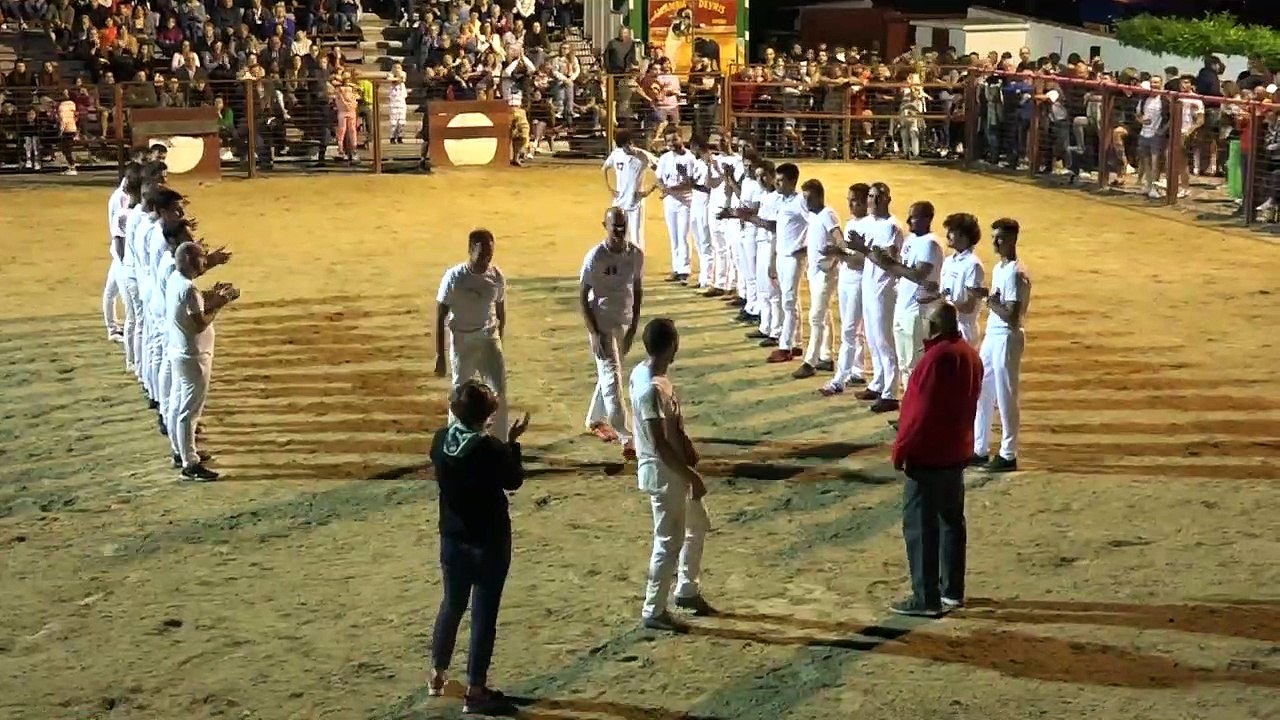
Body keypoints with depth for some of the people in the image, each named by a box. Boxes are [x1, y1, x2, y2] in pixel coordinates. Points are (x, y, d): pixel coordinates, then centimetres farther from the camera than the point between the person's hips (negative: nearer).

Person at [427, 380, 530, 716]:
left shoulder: (441, 441, -6)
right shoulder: (493, 449, -23)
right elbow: (514, 481, -6)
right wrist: (511, 442, 2)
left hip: (452, 538, 6)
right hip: (489, 541, -6)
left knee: (451, 604, 22)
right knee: (484, 613, 3)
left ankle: (438, 675, 35)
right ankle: (475, 691, 8)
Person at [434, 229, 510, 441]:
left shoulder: (497, 276, -5)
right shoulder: (454, 277, -15)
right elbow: (440, 316, -10)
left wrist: (499, 342, 15)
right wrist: (439, 355, -11)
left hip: (489, 341, 3)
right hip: (461, 342, -3)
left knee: (499, 393, -1)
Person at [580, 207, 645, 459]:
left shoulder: (636, 255, -4)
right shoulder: (595, 257, -18)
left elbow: (637, 290, 7)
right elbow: (582, 296, -13)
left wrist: (634, 327, 3)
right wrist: (594, 334, -16)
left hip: (625, 324, 5)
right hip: (602, 326, -5)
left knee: (608, 375, 19)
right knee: (612, 379, -7)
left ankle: (594, 420, 39)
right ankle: (627, 438, -7)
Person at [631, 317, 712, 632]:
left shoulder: (642, 372, 1)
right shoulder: (652, 389, -28)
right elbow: (659, 444, -27)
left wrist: (687, 445, 5)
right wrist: (691, 475, -20)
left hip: (674, 468, 10)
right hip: (663, 473, -10)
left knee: (698, 526, 23)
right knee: (669, 542, 2)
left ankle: (687, 590, 37)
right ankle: (653, 612, 15)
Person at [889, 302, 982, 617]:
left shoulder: (938, 357, -21)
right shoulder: (970, 355, 8)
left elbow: (921, 410, -22)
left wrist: (901, 448, -13)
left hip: (928, 455, -10)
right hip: (956, 452, 10)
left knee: (920, 526, -4)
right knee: (951, 521, 16)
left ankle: (926, 598, -2)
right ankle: (952, 590, 25)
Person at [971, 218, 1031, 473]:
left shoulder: (1015, 273, -19)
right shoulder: (998, 267, 11)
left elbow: (1011, 316, -24)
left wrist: (988, 299, -15)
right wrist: (989, 297, -3)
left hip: (1007, 338, -10)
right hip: (992, 336, 10)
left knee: (1005, 397, -2)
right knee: (981, 393, 14)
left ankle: (1008, 455, 7)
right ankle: (979, 449, 24)